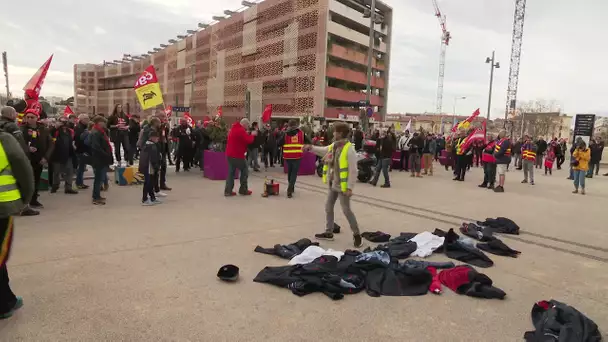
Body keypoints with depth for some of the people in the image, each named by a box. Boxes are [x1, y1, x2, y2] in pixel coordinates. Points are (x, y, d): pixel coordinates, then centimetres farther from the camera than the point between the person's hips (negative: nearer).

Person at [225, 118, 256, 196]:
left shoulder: (233, 129, 15)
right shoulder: (241, 130, -16)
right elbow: (249, 140, -20)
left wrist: (248, 134, 12)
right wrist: (252, 135, -1)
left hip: (230, 154, 9)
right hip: (237, 155, -9)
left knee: (231, 172, 11)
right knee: (245, 170, 5)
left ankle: (228, 191, 8)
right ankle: (243, 190, 8)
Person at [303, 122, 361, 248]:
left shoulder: (349, 149, -20)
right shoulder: (333, 146, 5)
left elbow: (353, 170, -21)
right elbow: (323, 151, 26)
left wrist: (349, 187, -22)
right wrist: (311, 148, 10)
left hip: (342, 186, -9)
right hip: (332, 184, 9)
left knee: (346, 210, -1)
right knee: (328, 207, 16)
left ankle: (356, 234, 15)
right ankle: (328, 232, 30)